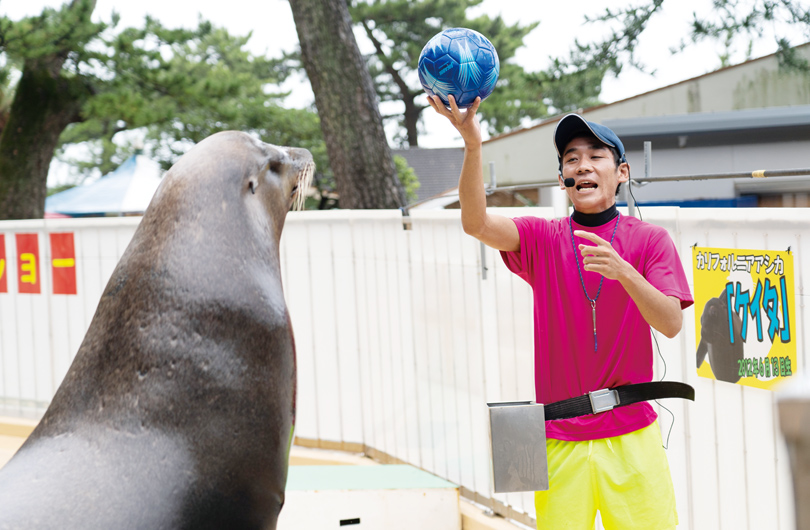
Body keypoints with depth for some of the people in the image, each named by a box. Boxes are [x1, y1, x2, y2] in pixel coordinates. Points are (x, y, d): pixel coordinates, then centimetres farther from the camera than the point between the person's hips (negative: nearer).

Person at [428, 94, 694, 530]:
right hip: (559, 441, 1)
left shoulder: (649, 241, 5)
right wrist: (472, 145, -27)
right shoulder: (542, 240, 7)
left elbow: (671, 323, -8)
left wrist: (622, 271, -24)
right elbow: (477, 224, -11)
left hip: (630, 437, -1)